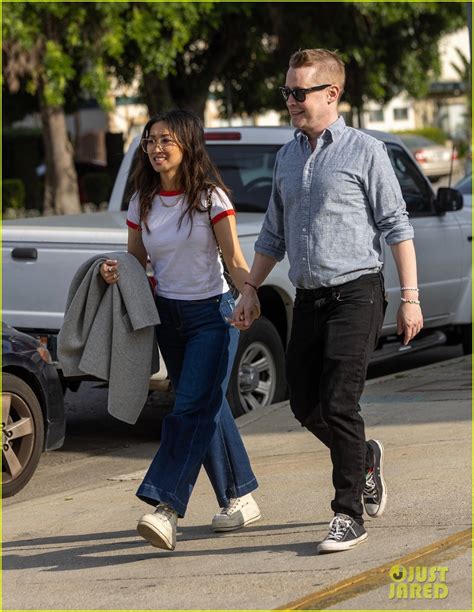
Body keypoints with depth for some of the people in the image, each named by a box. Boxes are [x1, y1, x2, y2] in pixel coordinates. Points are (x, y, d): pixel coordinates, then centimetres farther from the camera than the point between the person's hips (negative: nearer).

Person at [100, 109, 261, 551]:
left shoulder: (211, 198, -10)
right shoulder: (142, 203, 4)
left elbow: (234, 261, -11)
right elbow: (136, 261, 13)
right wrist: (116, 271, -10)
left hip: (211, 315, -5)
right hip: (168, 316, 5)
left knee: (192, 410, -15)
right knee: (207, 409, 11)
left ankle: (166, 507, -24)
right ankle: (240, 498, 23)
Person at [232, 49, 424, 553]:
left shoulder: (364, 151, -4)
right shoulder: (286, 157, 13)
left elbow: (396, 226, -5)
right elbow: (273, 234, 21)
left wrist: (410, 298, -10)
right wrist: (250, 290, 14)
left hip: (356, 293, -6)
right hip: (308, 297, 6)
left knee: (338, 404, -13)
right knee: (305, 404, 8)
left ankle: (349, 515, -3)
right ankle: (364, 458, 36)